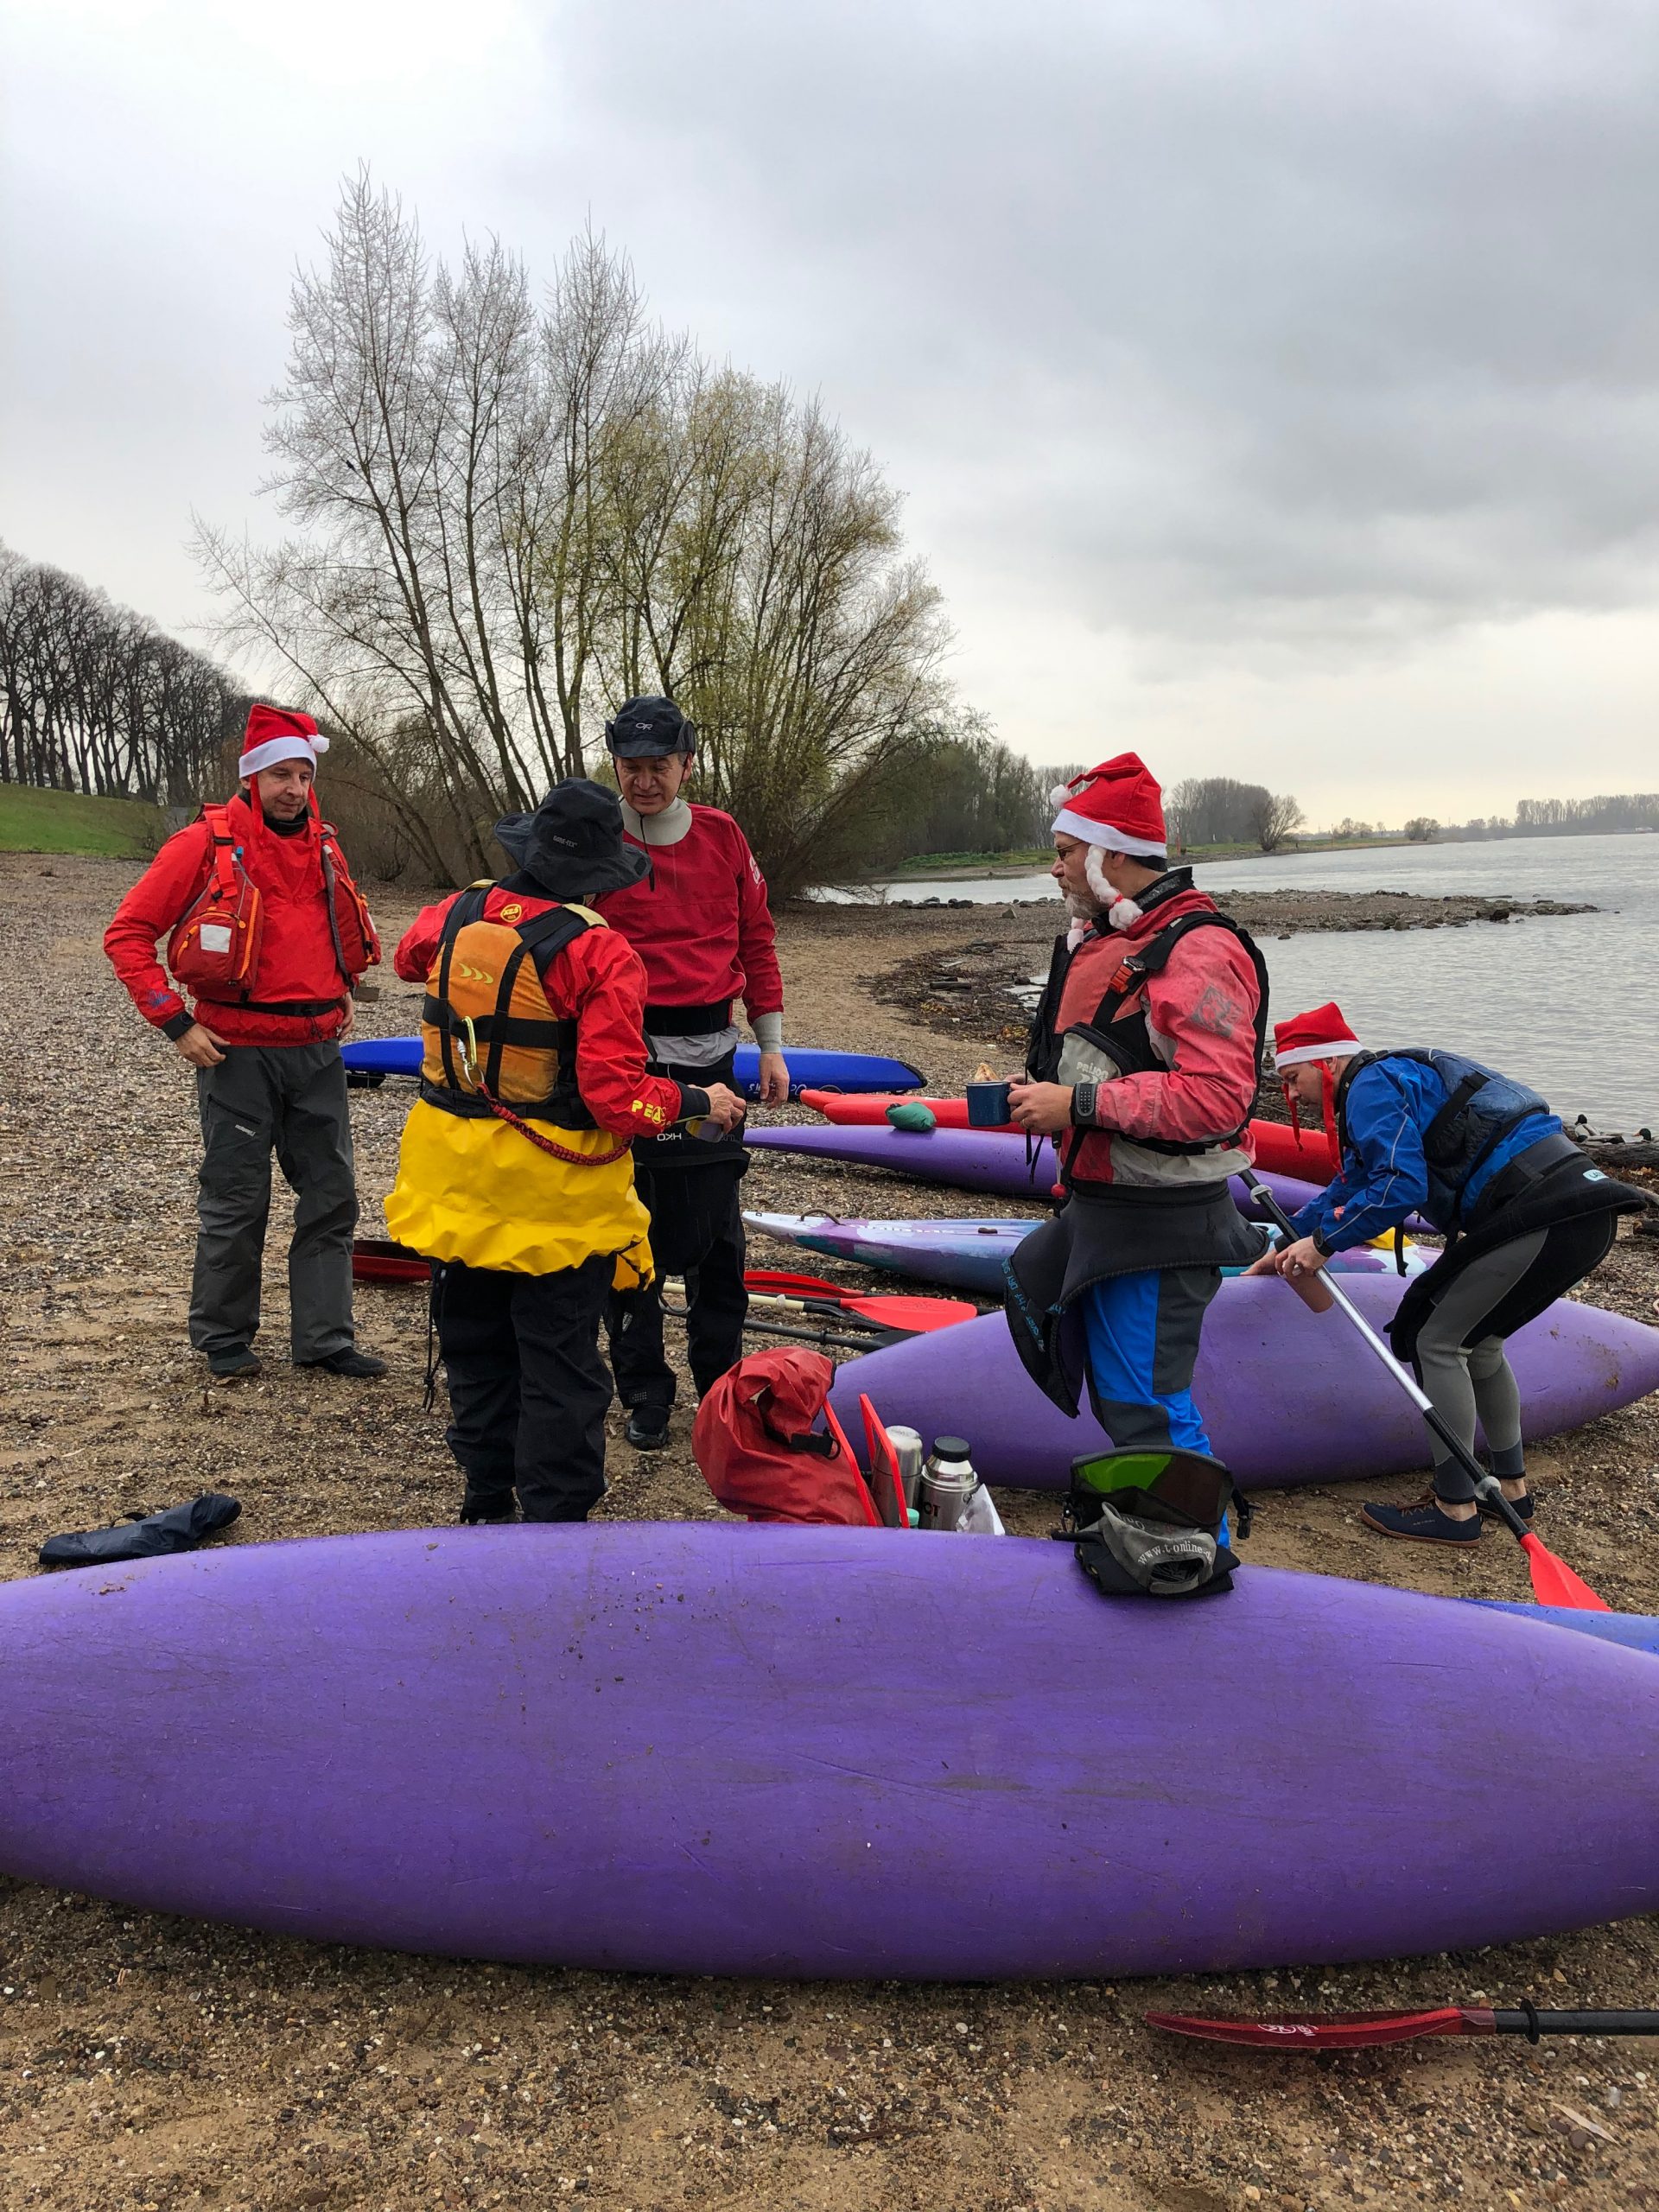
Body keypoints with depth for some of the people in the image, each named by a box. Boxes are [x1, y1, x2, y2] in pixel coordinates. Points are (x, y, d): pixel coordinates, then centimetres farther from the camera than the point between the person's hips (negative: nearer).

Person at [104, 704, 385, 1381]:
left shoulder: (323, 844, 9)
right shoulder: (206, 843, -9)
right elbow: (127, 933, -8)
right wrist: (176, 1024, -12)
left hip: (318, 1047, 6)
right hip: (239, 1050, -6)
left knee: (332, 1196, 7)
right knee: (236, 1201, 3)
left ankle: (324, 1338, 17)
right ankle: (223, 1339, 20)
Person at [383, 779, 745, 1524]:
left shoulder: (454, 916, -3)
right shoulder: (598, 953, -21)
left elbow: (409, 958, 23)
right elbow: (618, 1099, -25)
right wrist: (699, 1103, -7)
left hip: (457, 1184, 6)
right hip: (556, 1195, -6)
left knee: (477, 1351, 21)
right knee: (560, 1369, 7)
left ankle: (487, 1504, 36)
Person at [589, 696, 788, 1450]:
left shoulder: (722, 837, 7)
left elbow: (755, 940, 13)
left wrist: (770, 1044, 12)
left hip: (709, 1055, 3)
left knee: (716, 1232, 9)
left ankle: (721, 1379, 26)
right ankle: (644, 1393, 19)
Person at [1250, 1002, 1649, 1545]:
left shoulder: (1371, 1087, -4)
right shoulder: (1396, 1080, 27)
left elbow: (1400, 1186, -17)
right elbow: (1347, 1189, 34)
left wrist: (1324, 1242, -8)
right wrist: (1285, 1249, 35)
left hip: (1541, 1211, -10)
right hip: (1584, 1209, 10)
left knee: (1436, 1342, -2)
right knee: (1476, 1342, 22)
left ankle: (1455, 1510, 5)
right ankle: (1511, 1488, 33)